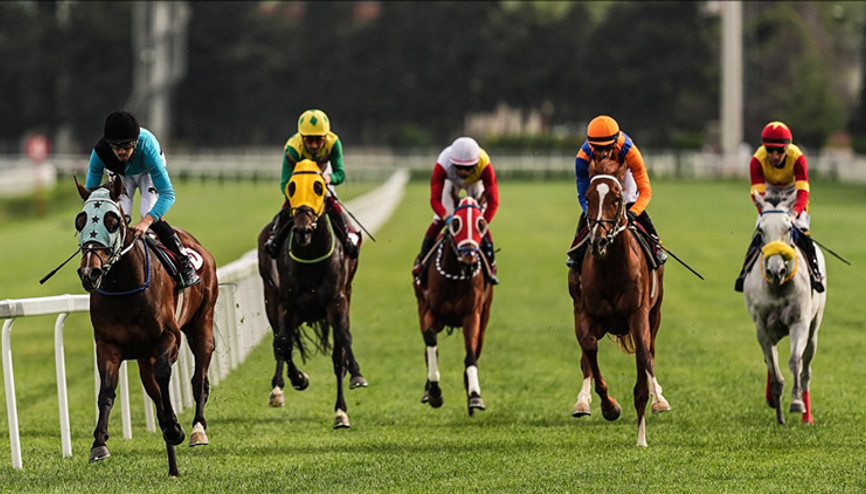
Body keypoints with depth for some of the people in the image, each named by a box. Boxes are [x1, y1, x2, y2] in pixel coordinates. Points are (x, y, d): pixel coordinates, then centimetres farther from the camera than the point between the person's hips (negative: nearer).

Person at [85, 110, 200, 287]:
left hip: (148, 171, -2)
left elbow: (168, 194, -47)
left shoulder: (147, 147, -45)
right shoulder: (100, 153, -38)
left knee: (150, 213, -23)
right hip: (119, 173, 2)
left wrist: (146, 222, -62)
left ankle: (186, 266, -16)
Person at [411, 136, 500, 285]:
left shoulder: (484, 167, -44)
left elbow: (493, 200, -40)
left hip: (476, 183, 0)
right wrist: (447, 218, -59)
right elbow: (435, 199, -41)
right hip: (451, 182, 0)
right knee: (439, 220, -10)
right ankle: (421, 260, 7)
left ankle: (490, 265, 4)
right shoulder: (442, 165, -44)